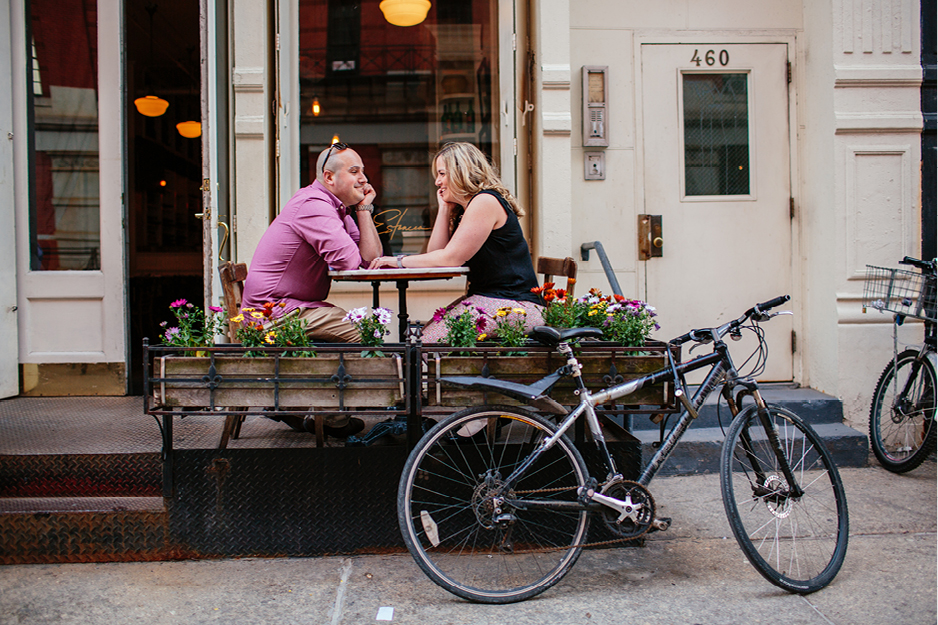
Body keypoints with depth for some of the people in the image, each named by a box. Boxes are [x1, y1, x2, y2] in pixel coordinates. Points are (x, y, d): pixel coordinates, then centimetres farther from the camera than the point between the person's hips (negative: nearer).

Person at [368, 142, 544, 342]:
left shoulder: (485, 202, -10)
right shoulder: (463, 209, 19)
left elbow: (451, 258, -15)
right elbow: (435, 254, 10)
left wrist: (400, 261, -7)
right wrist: (445, 208, 10)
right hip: (485, 299, 9)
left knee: (432, 340, -21)